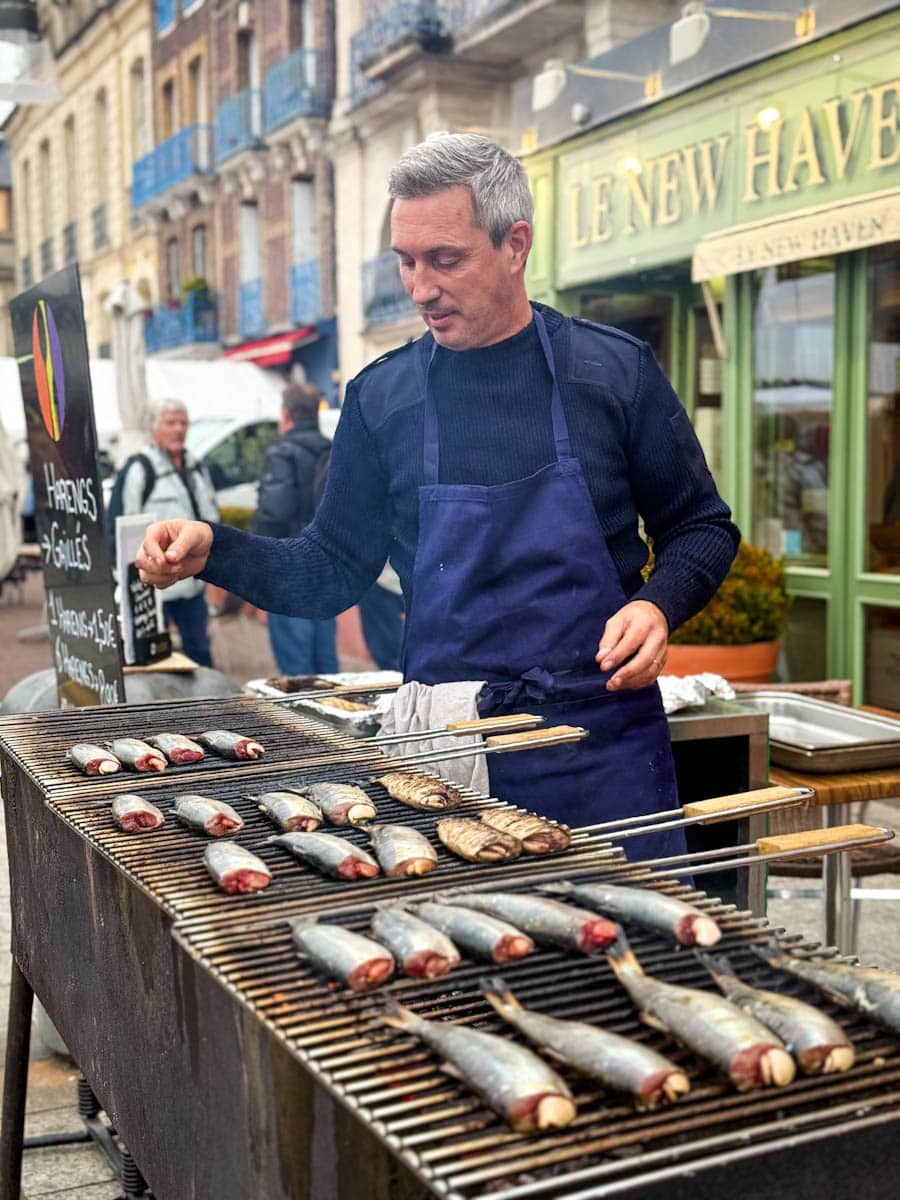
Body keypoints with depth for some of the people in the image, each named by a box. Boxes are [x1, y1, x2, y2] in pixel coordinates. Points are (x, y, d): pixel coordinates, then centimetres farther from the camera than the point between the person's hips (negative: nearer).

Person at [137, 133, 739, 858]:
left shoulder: (616, 371, -1)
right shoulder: (382, 396, 4)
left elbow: (702, 528, 6)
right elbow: (335, 570, 9)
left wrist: (657, 604, -14)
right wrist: (216, 551, -7)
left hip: (603, 749, -1)